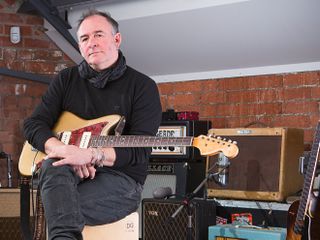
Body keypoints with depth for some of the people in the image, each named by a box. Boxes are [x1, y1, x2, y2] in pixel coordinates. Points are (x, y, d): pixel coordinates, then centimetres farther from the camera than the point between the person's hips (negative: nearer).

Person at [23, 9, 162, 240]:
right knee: (55, 163, -35)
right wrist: (66, 151, -19)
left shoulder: (143, 86, 0)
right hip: (68, 177, 4)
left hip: (121, 177, -3)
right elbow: (33, 124, 2)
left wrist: (91, 155, -27)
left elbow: (140, 150, -11)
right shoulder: (66, 79, 12)